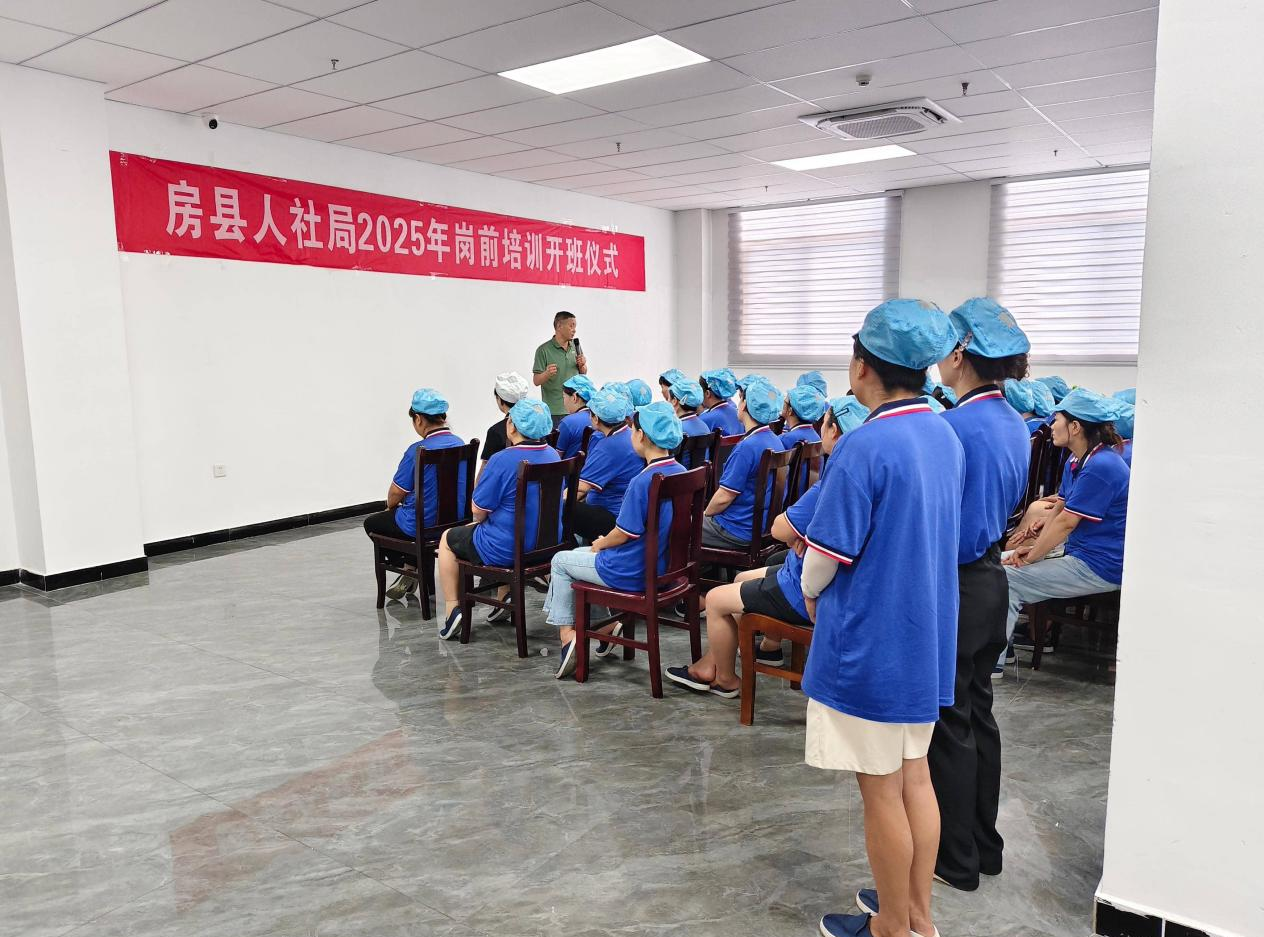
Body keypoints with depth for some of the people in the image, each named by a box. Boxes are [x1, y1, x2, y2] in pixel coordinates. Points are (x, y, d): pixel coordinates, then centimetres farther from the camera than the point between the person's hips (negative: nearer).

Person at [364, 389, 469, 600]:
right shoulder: (460, 444, -2)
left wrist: (391, 506, 12)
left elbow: (395, 494, -13)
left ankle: (408, 566, 19)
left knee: (371, 523, 21)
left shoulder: (418, 450, -23)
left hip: (421, 526, -6)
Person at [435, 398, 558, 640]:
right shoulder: (553, 455, -1)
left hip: (508, 550, -7)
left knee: (448, 539, 19)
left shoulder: (503, 460, -23)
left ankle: (452, 610, 17)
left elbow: (479, 511, -16)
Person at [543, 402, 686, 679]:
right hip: (663, 565, 8)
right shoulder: (680, 472, 0)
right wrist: (607, 542, 12)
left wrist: (600, 544, 2)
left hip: (634, 573, -8)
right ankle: (604, 625, 21)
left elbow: (625, 534, -20)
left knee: (561, 561, 15)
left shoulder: (642, 482, -26)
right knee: (580, 554, 27)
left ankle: (566, 633, 14)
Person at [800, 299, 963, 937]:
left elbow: (827, 555, -19)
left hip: (869, 644, -8)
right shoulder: (947, 438, 3)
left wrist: (812, 594, 3)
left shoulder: (866, 446, -23)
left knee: (881, 791, 9)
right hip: (927, 637, 8)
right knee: (915, 774, 20)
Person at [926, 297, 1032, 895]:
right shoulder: (1015, 426, 7)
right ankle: (984, 843, 34)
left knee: (950, 722, 5)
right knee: (978, 712, 19)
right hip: (991, 580, 9)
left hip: (953, 587, -9)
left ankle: (957, 859, 20)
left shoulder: (954, 427, -22)